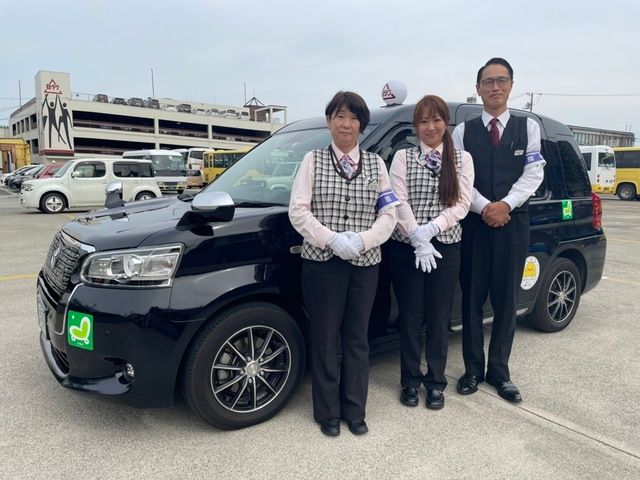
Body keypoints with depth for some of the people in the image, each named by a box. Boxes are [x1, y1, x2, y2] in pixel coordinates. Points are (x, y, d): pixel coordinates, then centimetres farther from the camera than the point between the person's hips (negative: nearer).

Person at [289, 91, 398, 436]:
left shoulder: (375, 163, 10)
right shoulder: (314, 160, 3)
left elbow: (388, 213, 3)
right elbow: (298, 211, -5)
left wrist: (363, 240, -15)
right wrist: (331, 239, -18)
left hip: (365, 264, 2)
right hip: (322, 263, -2)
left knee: (357, 339, 11)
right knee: (325, 339, 6)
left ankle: (355, 411, 27)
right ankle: (328, 413, 23)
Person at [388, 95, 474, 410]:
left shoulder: (462, 159, 7)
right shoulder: (403, 157, 3)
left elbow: (462, 204, -2)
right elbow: (399, 203, -7)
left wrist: (431, 228, -17)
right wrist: (418, 240, -17)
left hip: (445, 248, 1)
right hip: (406, 248, -1)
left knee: (439, 317, 9)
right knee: (410, 316, 8)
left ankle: (436, 381, 26)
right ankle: (410, 380, 24)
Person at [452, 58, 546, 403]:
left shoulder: (528, 127, 9)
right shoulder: (463, 131, 6)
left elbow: (533, 174, -1)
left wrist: (505, 205, -16)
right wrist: (484, 208, -16)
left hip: (513, 224, 1)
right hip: (474, 224, 0)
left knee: (506, 299, 6)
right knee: (472, 298, 4)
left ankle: (499, 371, 20)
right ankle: (473, 369, 18)